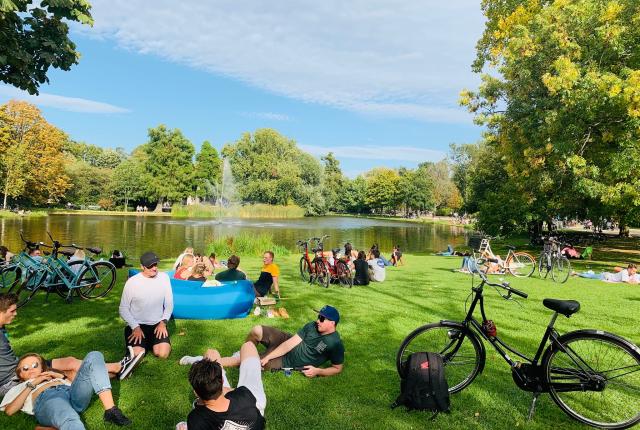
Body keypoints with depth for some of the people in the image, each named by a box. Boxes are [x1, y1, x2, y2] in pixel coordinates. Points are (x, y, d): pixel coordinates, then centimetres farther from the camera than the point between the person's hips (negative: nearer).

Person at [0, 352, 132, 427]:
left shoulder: (52, 376, 43)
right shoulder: (18, 388, 36)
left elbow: (77, 384, 28)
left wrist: (62, 376, 17)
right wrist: (32, 384, 10)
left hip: (71, 392, 4)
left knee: (94, 356, -22)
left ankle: (111, 411, -34)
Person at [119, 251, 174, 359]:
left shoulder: (164, 277, -3)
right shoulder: (132, 282, -11)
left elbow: (169, 304, 5)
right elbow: (123, 309, -4)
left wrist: (163, 322, -7)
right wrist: (135, 327, -13)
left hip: (157, 324, 2)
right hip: (137, 324, -1)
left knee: (163, 353, -20)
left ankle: (151, 342, 14)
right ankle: (144, 342, 12)